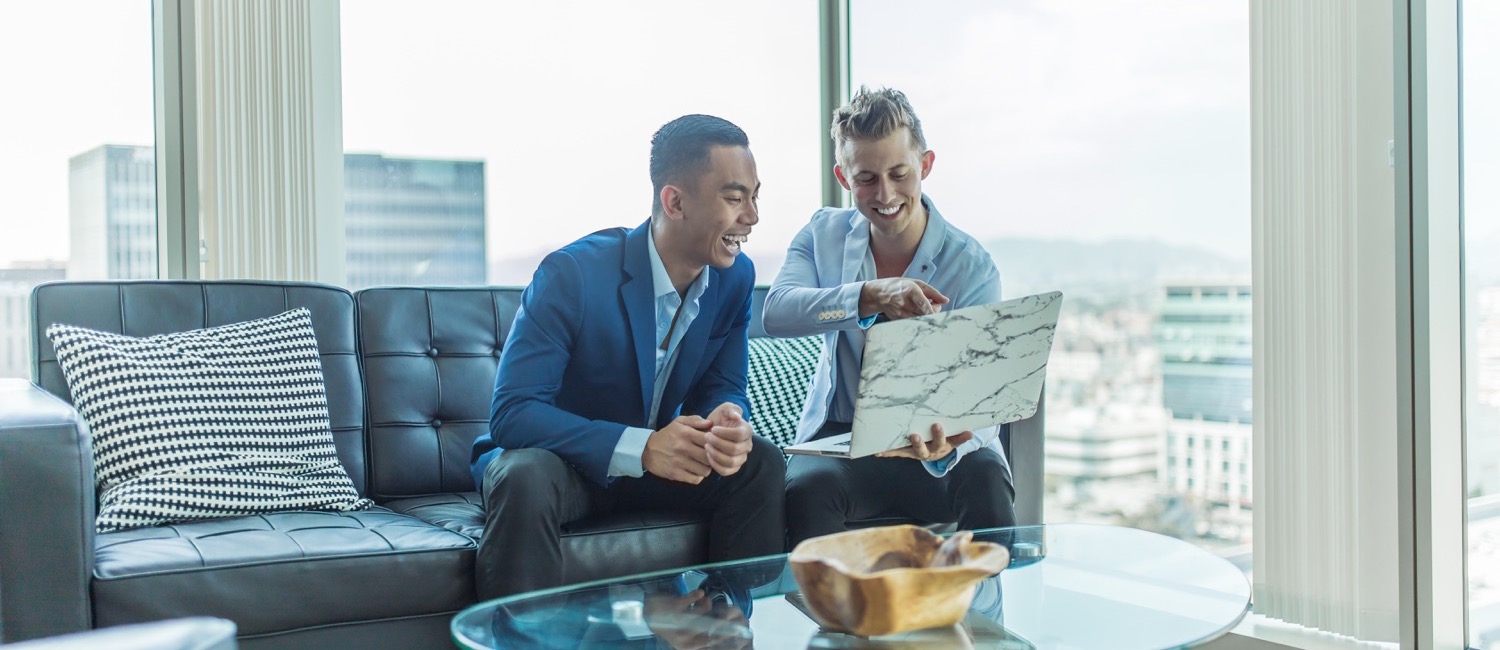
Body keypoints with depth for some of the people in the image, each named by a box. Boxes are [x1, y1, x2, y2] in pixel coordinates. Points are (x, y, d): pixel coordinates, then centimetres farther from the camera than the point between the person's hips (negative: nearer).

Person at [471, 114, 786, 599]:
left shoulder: (735, 277, -7)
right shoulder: (571, 274, -24)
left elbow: (721, 387, 1)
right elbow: (512, 412, -27)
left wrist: (728, 422, -27)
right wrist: (640, 448, -38)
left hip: (656, 461, 5)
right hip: (561, 459, -5)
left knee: (761, 463, -17)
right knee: (526, 479, -37)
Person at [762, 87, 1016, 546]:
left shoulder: (972, 267, -8)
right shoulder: (823, 234, 1)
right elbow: (776, 314, -18)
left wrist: (943, 446, -40)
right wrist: (872, 296, -36)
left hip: (933, 439, -1)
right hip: (840, 437, 1)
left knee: (985, 481, -33)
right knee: (807, 487, -32)